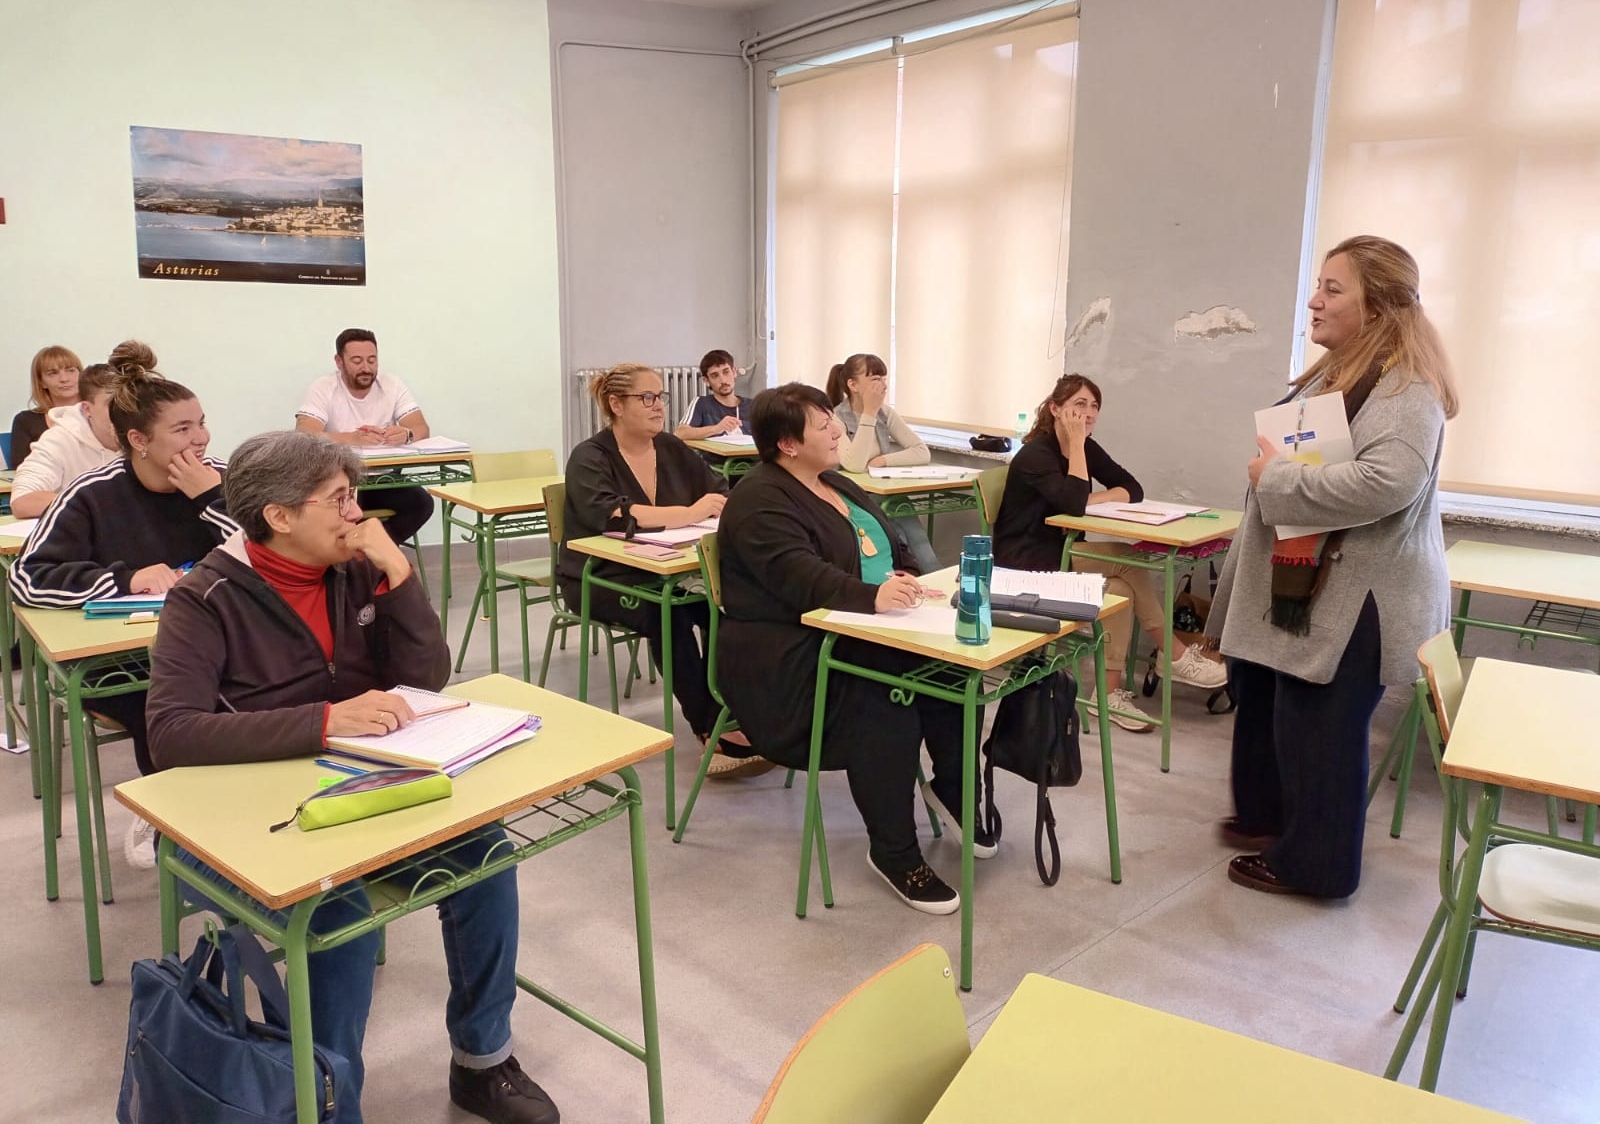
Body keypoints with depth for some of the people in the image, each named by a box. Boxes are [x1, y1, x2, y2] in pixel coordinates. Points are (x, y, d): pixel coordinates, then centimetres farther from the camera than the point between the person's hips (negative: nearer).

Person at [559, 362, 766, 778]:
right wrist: (689, 513, -32)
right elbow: (607, 514, -29)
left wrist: (724, 507, -23)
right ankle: (714, 730, -25)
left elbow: (722, 493, 2)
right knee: (669, 614, -34)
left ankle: (727, 716, -20)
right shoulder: (590, 457, -10)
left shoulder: (673, 450, 8)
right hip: (600, 579, -5)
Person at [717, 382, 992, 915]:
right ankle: (893, 851, -14)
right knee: (886, 707, -31)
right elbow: (802, 576, -27)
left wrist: (914, 585, -4)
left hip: (857, 635, 8)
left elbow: (896, 551, 19)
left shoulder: (840, 487, 17)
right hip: (787, 661, -8)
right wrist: (873, 596, -43)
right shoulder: (760, 501, -11)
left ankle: (952, 787, 7)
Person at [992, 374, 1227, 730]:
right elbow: (1074, 503, -31)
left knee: (1120, 589, -20)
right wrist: (1076, 442, -25)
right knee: (1127, 562, -20)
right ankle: (1175, 657, -9)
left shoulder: (1088, 448, 6)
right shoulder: (1036, 453, -18)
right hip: (1025, 561, -8)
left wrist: (1088, 500, -18)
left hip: (1058, 551, 8)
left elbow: (1133, 489, 0)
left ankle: (1111, 692, -14)